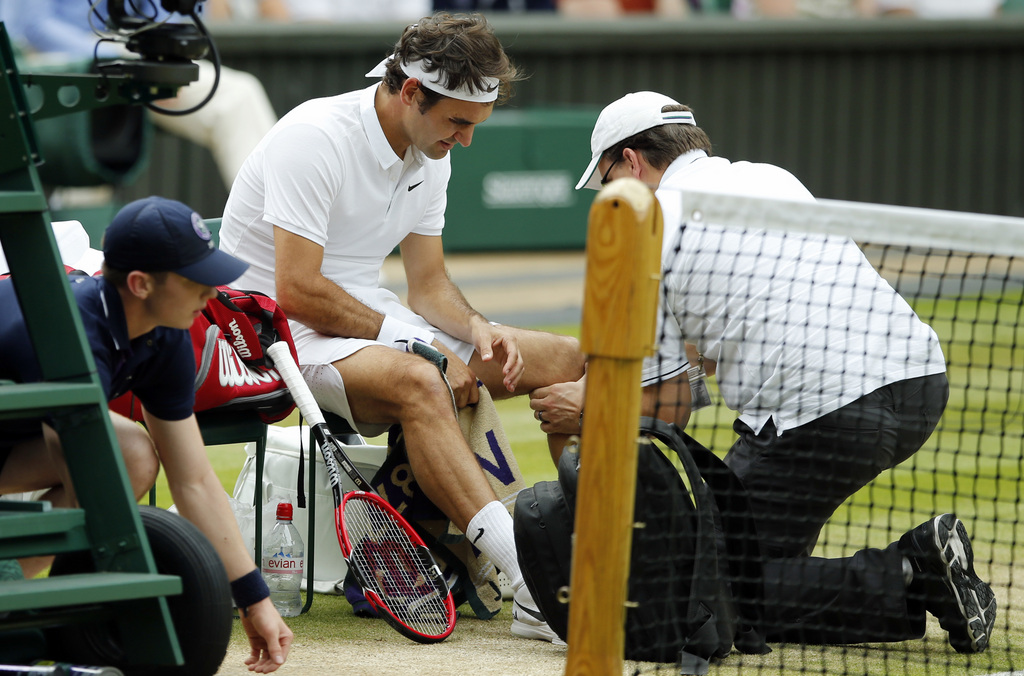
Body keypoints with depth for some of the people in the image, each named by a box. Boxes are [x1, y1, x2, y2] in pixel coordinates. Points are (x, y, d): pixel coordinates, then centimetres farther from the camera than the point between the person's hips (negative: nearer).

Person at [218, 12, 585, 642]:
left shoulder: (431, 156, 7)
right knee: (417, 381, -39)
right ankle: (535, 587, -48)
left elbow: (430, 284, 12)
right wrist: (404, 334, -20)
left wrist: (477, 329, -10)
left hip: (370, 320, 9)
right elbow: (297, 291, -24)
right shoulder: (315, 137, -20)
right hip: (283, 330, -9)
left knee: (570, 360, -3)